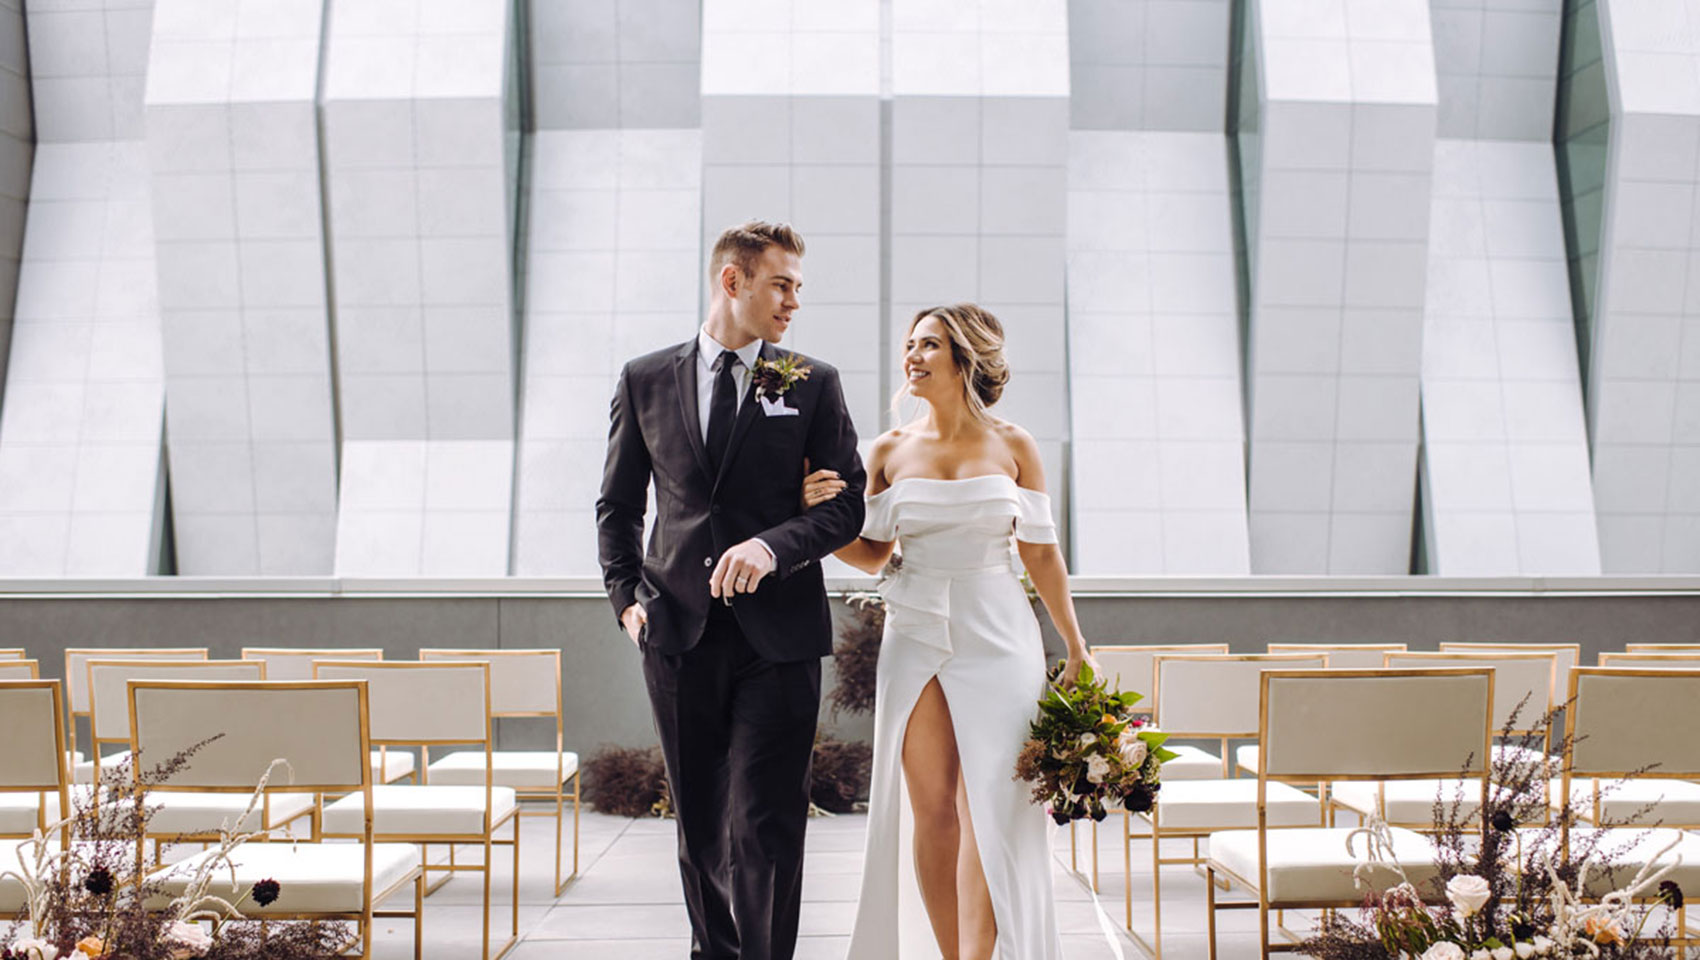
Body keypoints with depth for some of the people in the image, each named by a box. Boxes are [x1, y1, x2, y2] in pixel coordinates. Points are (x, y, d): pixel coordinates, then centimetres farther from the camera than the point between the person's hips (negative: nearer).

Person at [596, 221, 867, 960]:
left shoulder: (813, 385, 5)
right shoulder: (645, 381, 8)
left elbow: (846, 505, 0)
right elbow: (617, 504, 15)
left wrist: (774, 545, -17)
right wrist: (626, 596, 2)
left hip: (778, 636, -2)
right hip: (680, 635, 2)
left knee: (765, 825, -6)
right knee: (699, 825, 12)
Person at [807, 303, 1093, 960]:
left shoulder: (1013, 446, 2)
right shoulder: (890, 451, 6)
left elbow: (1041, 555, 5)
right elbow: (873, 555, 11)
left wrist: (1077, 652, 5)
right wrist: (819, 516, -7)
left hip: (997, 639, -2)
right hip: (916, 637, 2)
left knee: (988, 807, -7)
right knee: (932, 812, 1)